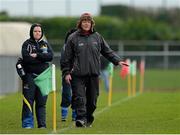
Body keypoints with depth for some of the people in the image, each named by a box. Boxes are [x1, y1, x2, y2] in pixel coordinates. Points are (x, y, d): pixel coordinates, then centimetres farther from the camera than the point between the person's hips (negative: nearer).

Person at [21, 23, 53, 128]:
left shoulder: (45, 44, 16)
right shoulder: (27, 44, 5)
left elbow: (50, 56, -2)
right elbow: (26, 57, -12)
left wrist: (37, 55, -12)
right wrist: (42, 59, -10)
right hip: (30, 75, -3)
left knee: (42, 102, 5)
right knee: (28, 101, -6)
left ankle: (42, 124, 9)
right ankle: (27, 124, -4)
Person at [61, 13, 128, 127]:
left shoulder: (97, 37, 11)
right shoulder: (73, 38, 2)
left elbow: (107, 51, 17)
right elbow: (67, 58, 3)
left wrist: (118, 61, 5)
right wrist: (66, 72, -2)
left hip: (94, 74, 3)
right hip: (78, 75, -3)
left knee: (92, 99, 7)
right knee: (79, 98, -13)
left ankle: (88, 120, 21)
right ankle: (81, 118, -17)